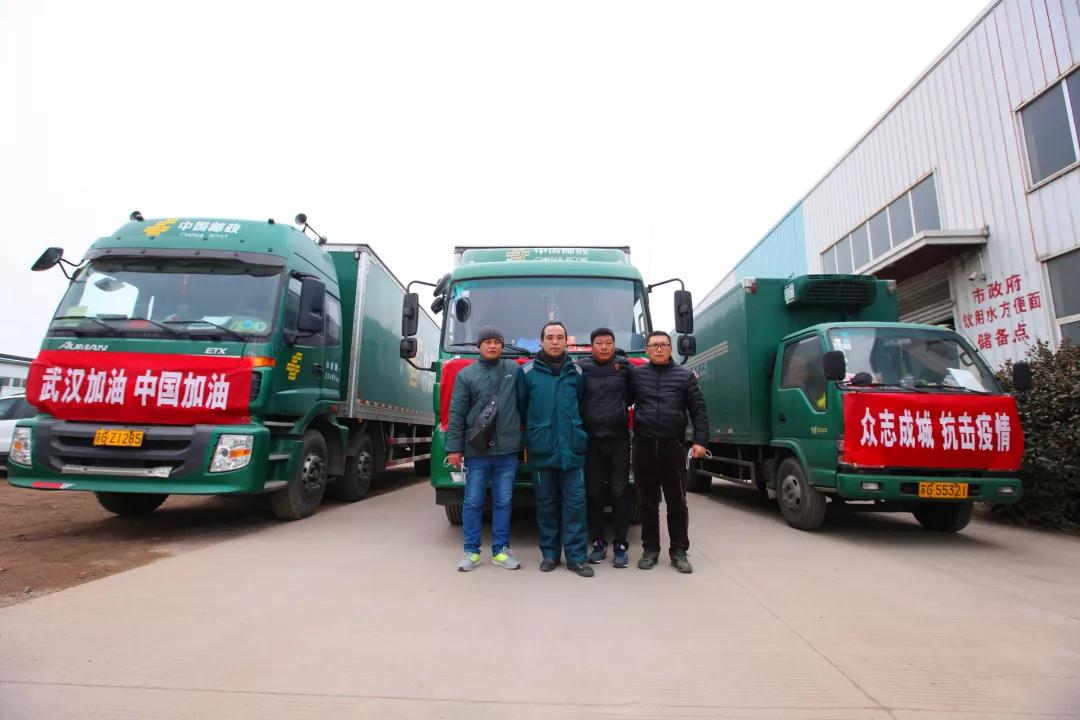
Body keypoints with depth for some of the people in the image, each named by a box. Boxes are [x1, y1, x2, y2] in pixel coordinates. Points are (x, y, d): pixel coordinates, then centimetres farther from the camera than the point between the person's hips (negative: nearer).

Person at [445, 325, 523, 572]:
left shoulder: (514, 369, 6)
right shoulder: (466, 374, 3)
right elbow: (456, 414, 0)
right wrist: (454, 448, -4)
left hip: (507, 450, 1)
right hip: (476, 450, -1)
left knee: (503, 502, 9)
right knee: (472, 502, 7)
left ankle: (501, 549, 21)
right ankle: (471, 550, 20)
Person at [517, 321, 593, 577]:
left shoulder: (576, 371, 7)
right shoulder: (527, 371, 1)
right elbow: (520, 406, 8)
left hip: (572, 448, 1)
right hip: (541, 450, -1)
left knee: (575, 502, 1)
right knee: (546, 503, 9)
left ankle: (576, 556, 10)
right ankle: (550, 553, 21)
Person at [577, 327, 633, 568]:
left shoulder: (625, 366, 4)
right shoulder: (581, 368, 2)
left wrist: (620, 409, -3)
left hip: (619, 439, 0)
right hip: (590, 440, 0)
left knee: (620, 492, 3)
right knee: (594, 493, 7)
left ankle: (620, 544, 13)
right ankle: (598, 543, 20)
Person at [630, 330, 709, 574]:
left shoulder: (685, 376, 6)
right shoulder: (635, 374, 6)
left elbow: (698, 410, 3)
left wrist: (700, 440, -5)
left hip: (673, 446, 0)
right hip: (644, 446, 0)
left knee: (677, 502, 6)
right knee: (648, 502, 9)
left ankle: (679, 551, 19)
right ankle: (650, 549, 20)